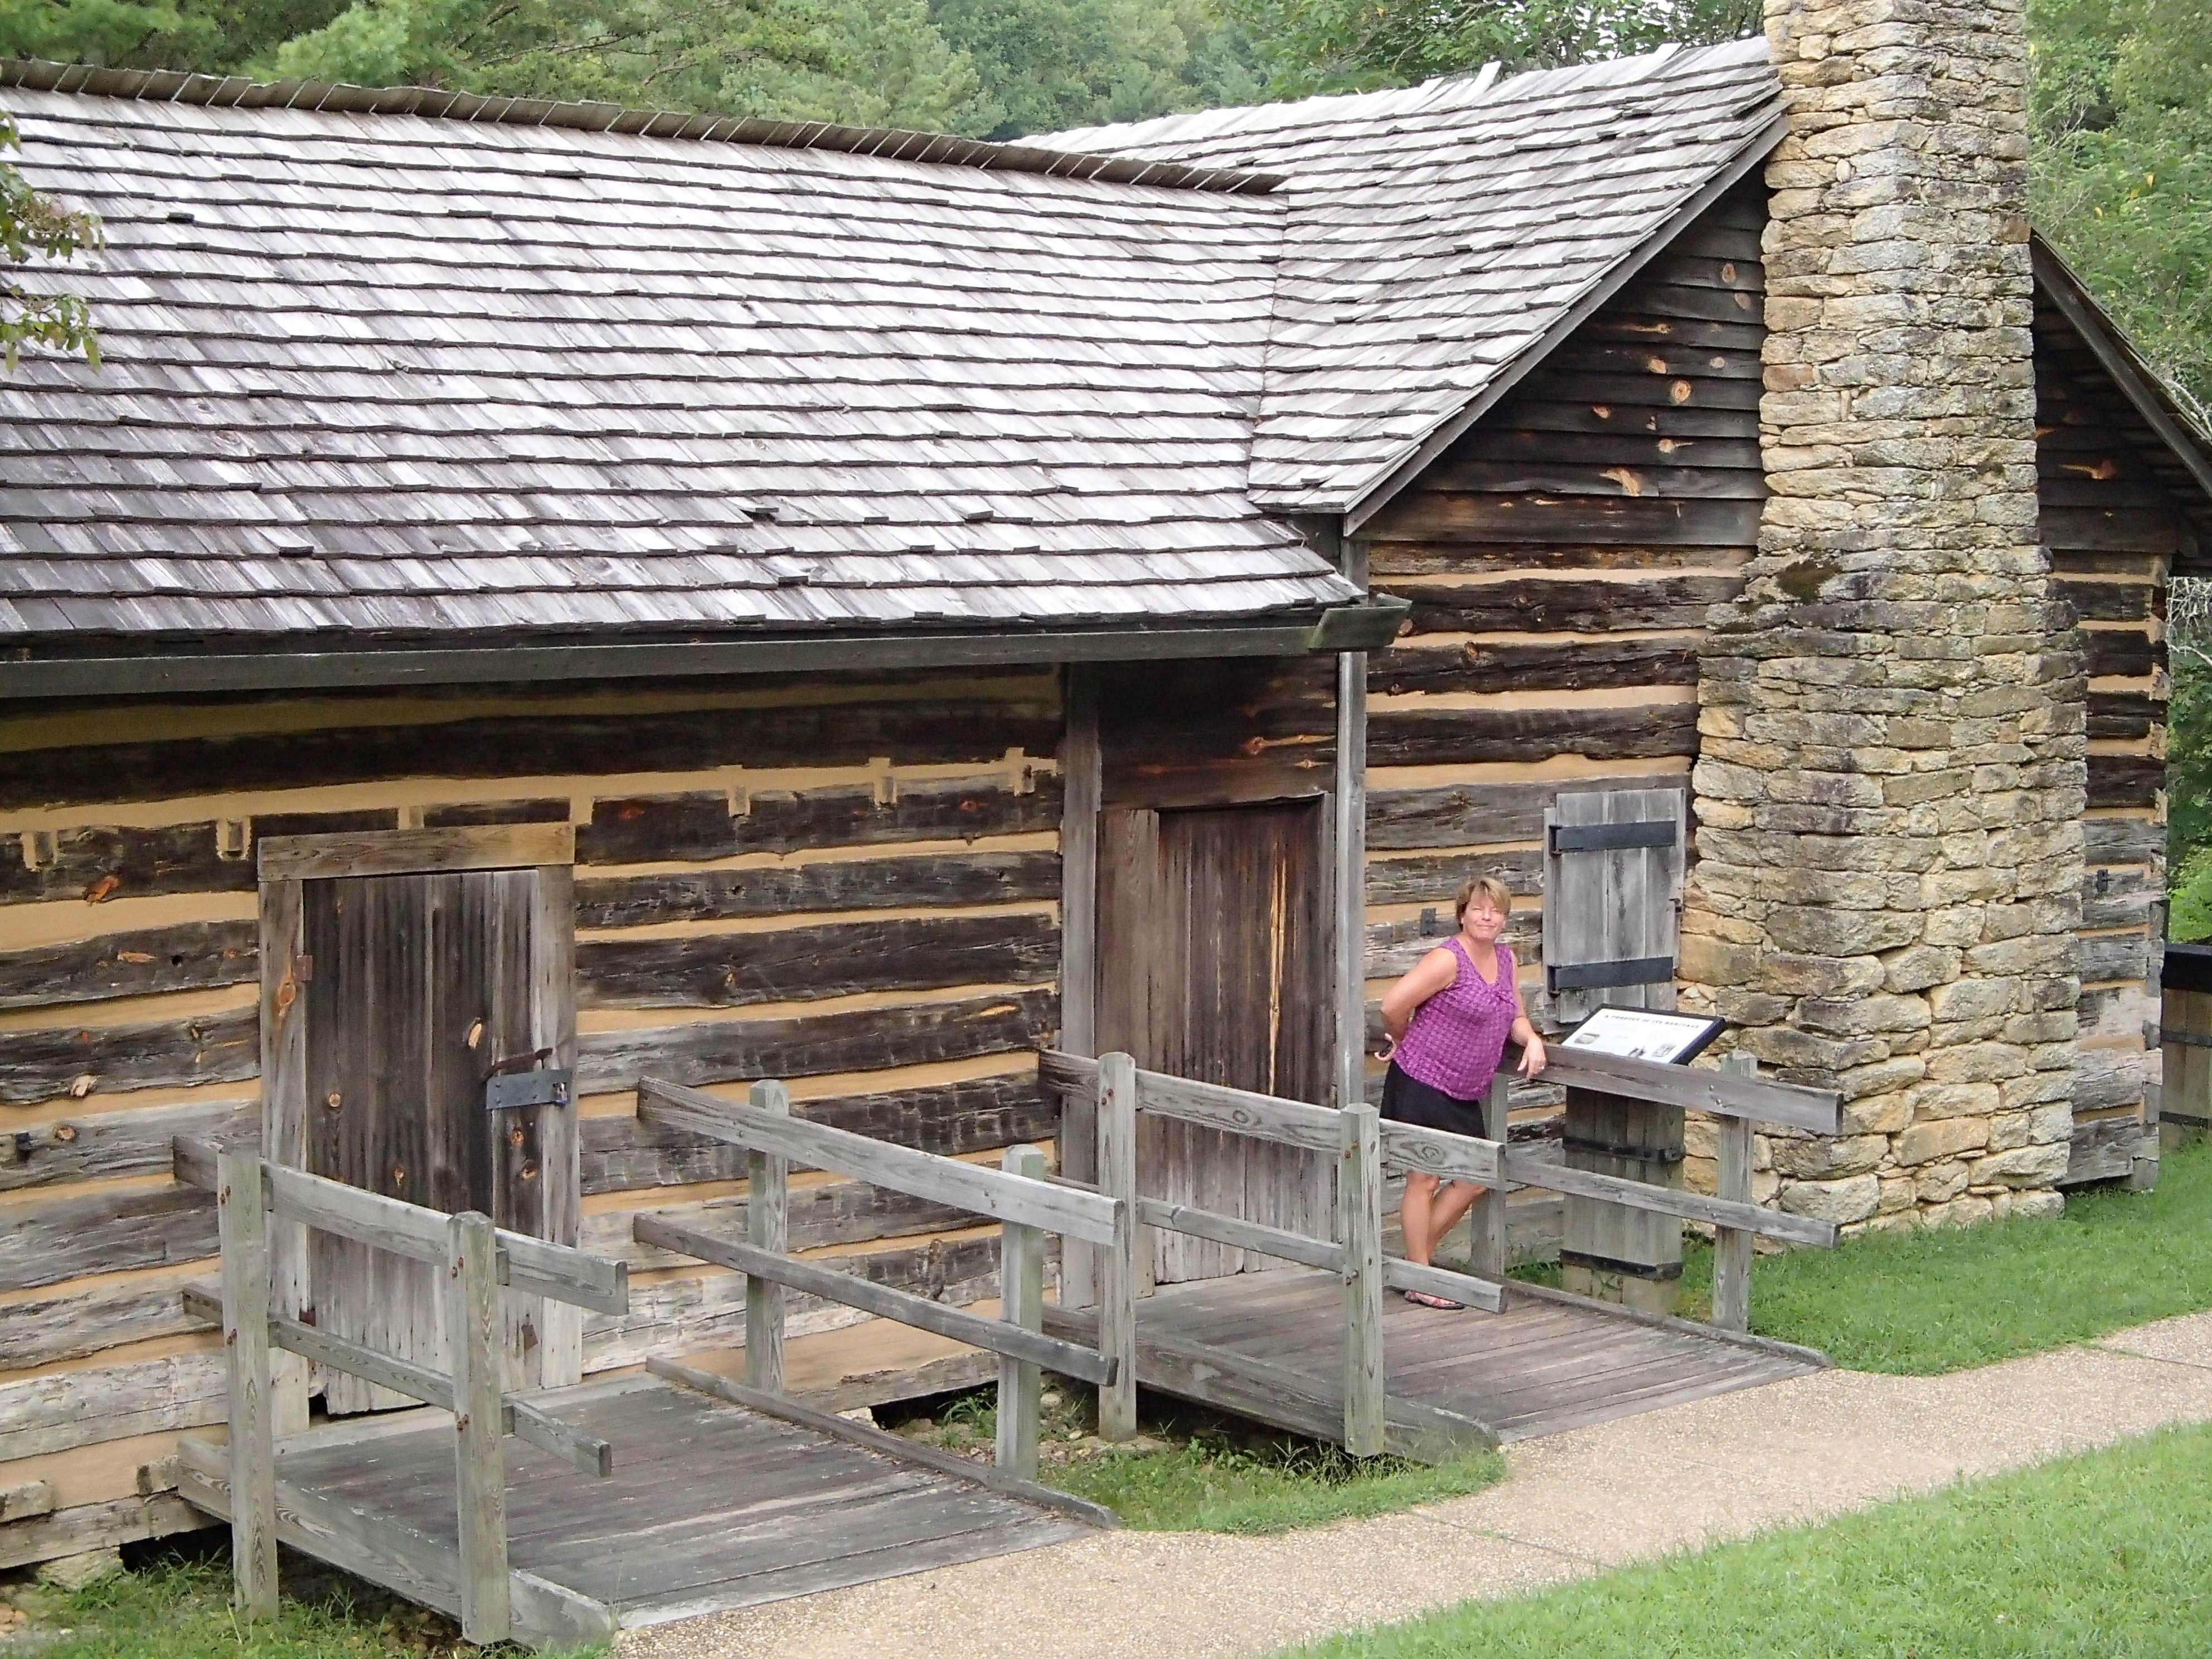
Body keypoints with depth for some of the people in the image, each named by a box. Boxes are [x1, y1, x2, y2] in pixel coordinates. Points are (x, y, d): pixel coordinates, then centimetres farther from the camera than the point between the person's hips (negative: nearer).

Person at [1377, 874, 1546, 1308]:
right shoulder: (1447, 960, -16)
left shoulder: (1505, 959, 10)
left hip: (1464, 1094, 9)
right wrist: (1408, 1043, 0)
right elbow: (1393, 1007, -19)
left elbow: (1515, 1017, 20)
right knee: (1424, 1180, -1)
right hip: (1422, 1086, -8)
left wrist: (1531, 1039, -2)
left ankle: (1418, 1255, 26)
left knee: (1476, 1177, 11)